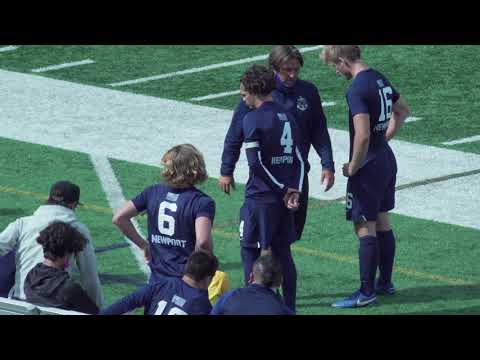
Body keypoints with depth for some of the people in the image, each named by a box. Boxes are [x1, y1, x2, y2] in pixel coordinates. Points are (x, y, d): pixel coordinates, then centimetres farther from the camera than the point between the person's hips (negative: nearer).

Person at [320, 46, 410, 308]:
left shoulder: (357, 89, -21)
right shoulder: (380, 79, 7)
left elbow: (362, 135, -28)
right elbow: (402, 111, 24)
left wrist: (353, 167, -15)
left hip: (367, 168, -9)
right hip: (387, 160, 9)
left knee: (365, 228, -3)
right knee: (382, 222, 18)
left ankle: (367, 292, 1)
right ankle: (385, 283, 27)